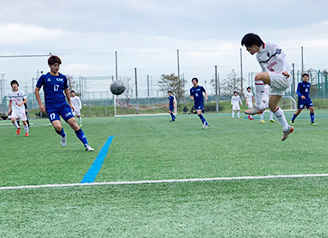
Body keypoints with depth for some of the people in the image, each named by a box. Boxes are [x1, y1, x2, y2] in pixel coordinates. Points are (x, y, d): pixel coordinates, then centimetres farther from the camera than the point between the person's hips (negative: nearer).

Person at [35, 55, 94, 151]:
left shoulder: (63, 77, 10)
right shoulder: (44, 77, 2)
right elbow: (36, 90, 11)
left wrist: (70, 103, 26)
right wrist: (40, 104, 3)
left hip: (63, 104, 2)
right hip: (51, 107, -2)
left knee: (73, 122, -15)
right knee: (57, 126, -23)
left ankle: (86, 145, -12)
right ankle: (63, 136, 14)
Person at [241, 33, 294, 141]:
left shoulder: (271, 47, -8)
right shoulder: (258, 56, 16)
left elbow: (282, 58, -13)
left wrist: (285, 71, -27)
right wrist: (264, 82, 7)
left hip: (284, 78, -10)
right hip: (277, 81, 10)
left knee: (258, 76, -28)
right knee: (272, 106, 12)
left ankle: (258, 107, -22)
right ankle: (286, 129, 26)